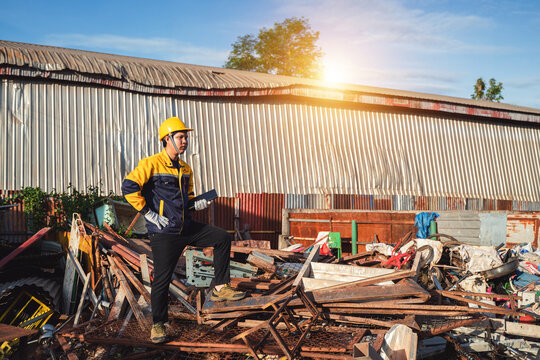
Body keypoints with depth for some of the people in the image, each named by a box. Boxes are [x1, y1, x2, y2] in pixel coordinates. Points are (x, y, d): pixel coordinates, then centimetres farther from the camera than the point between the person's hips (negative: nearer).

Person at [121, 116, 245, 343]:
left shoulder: (185, 169, 14)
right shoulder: (151, 164, -10)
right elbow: (129, 187, -19)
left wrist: (196, 204, 4)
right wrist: (149, 213, -19)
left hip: (187, 228, 7)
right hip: (165, 233, -7)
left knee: (222, 238, 0)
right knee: (162, 278, -1)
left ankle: (219, 288, 7)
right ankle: (158, 324, 18)